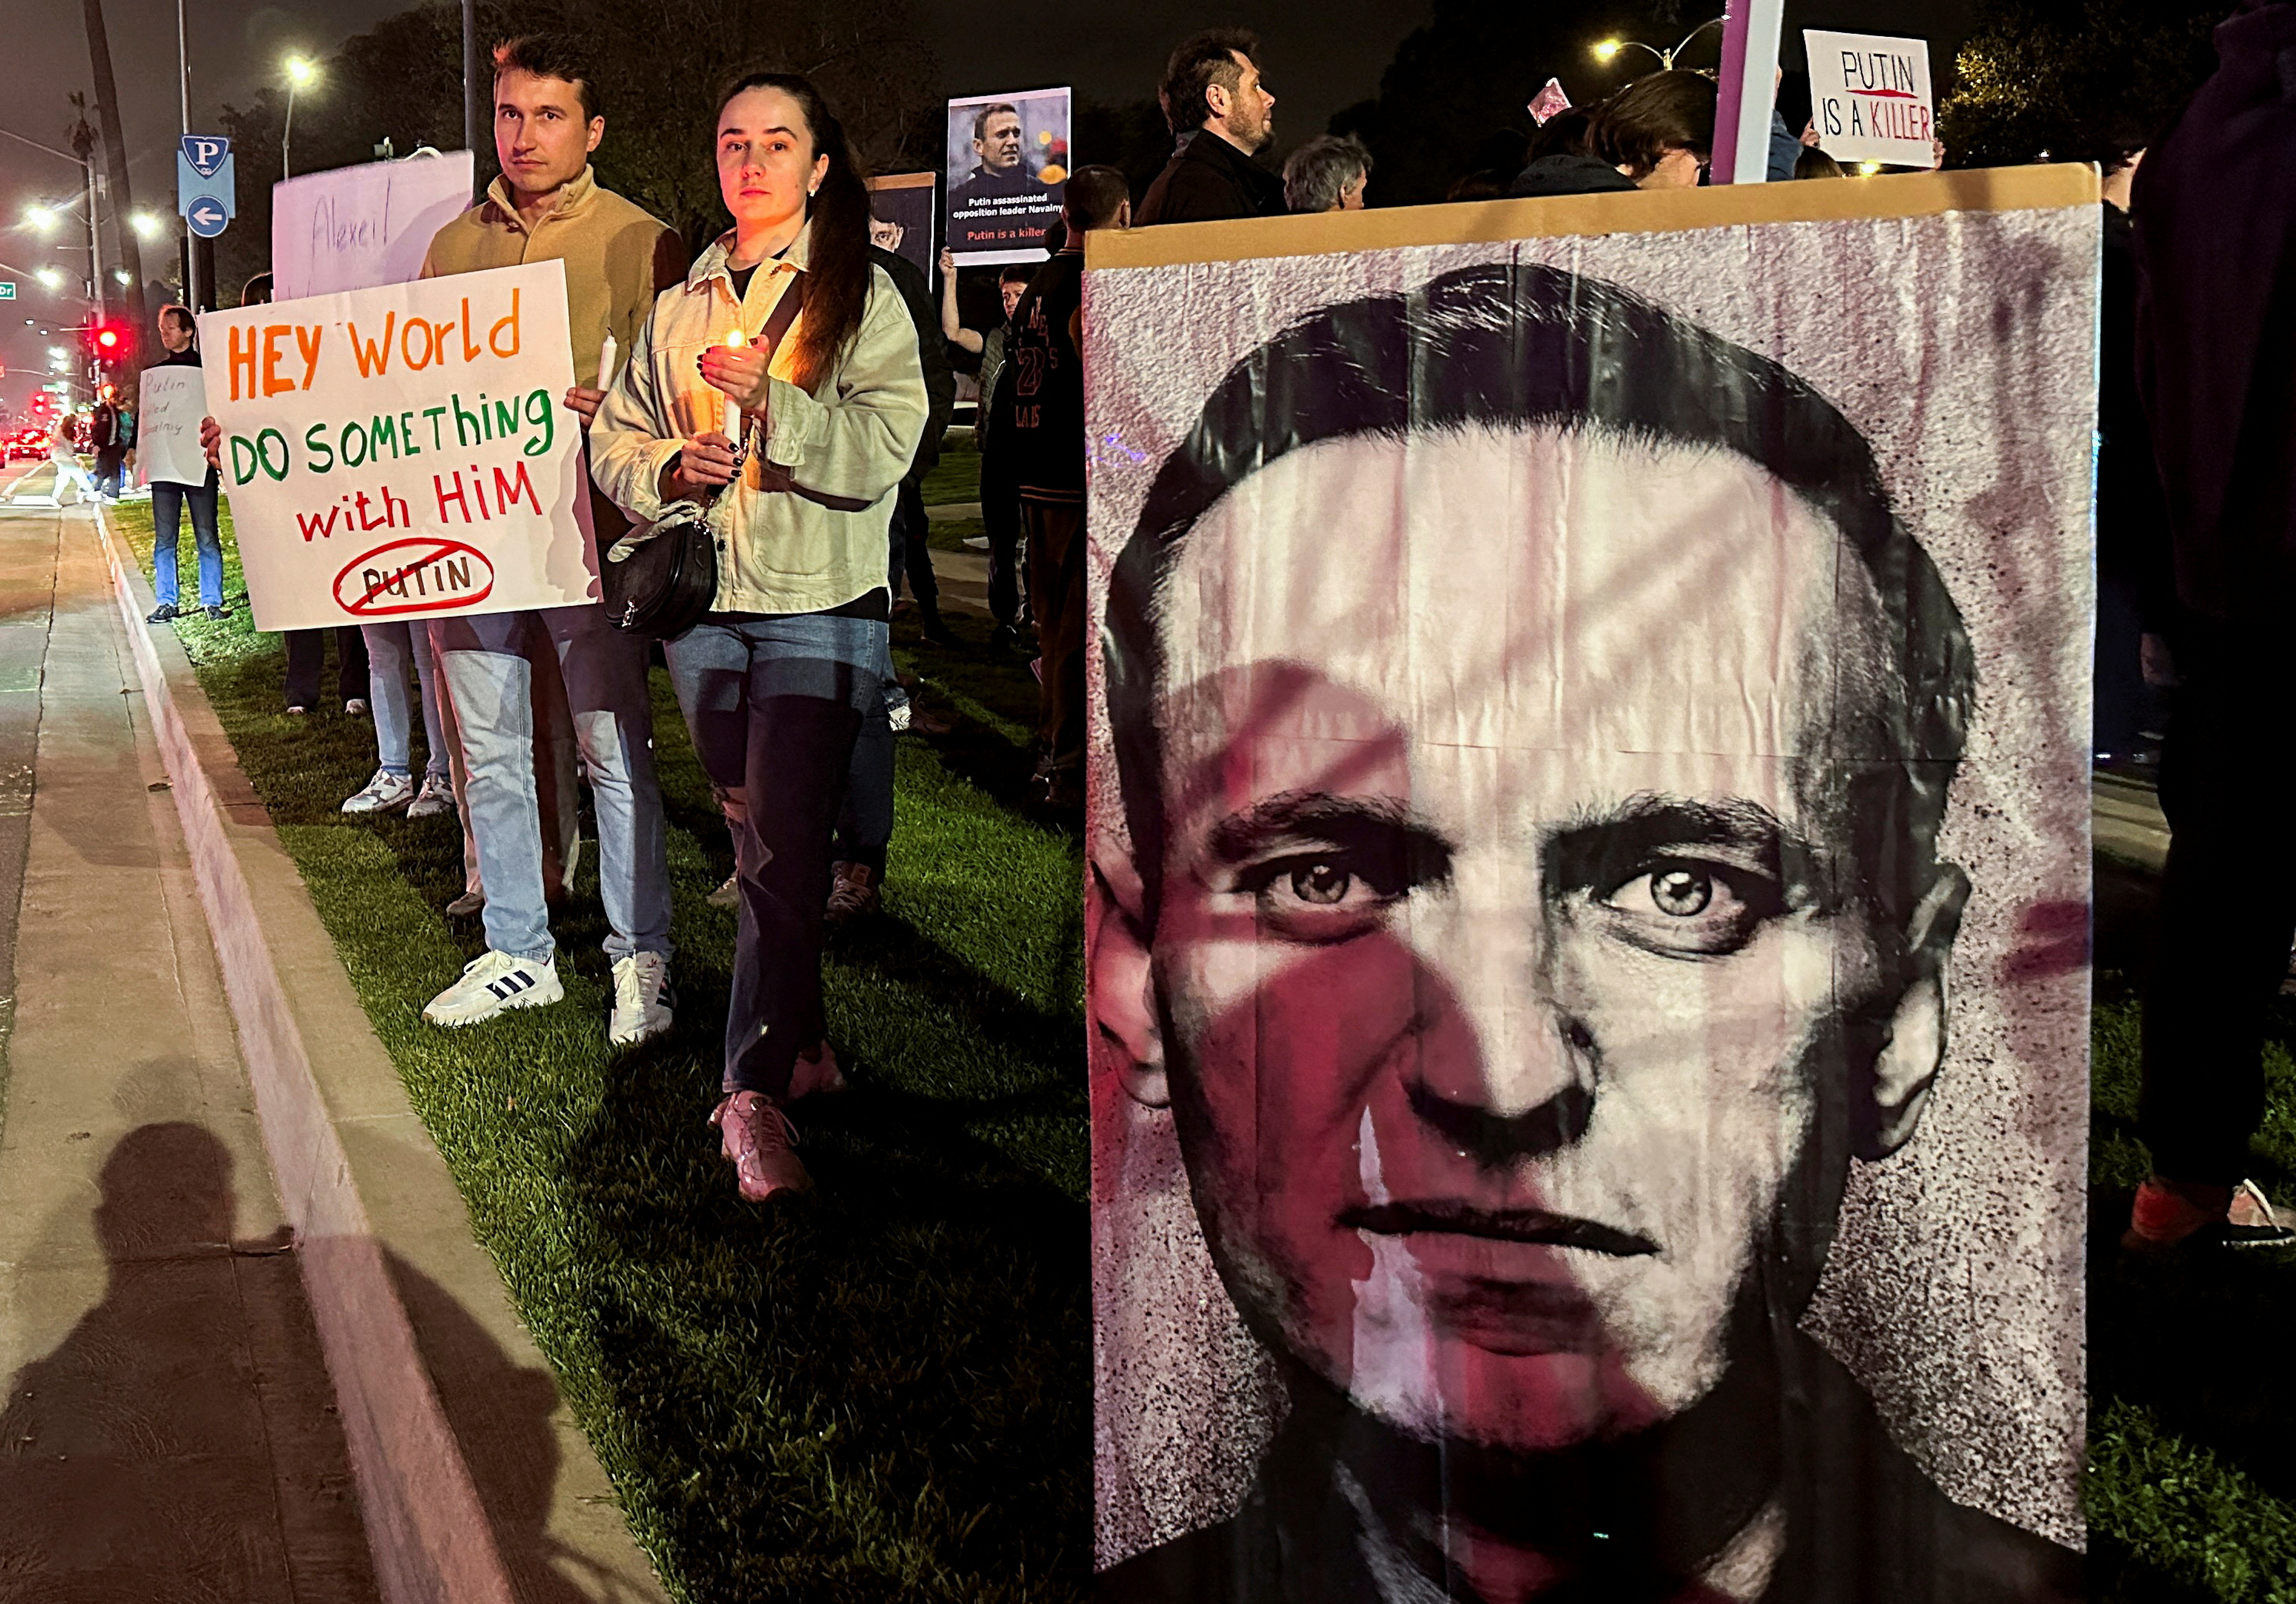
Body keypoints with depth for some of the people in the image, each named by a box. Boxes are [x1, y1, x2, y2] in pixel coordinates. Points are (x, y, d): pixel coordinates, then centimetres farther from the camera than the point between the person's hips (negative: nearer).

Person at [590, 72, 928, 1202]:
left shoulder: (861, 295, -1)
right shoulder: (679, 300, 14)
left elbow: (886, 447, -12)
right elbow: (613, 437, 15)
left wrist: (772, 400, -23)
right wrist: (670, 466, -6)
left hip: (820, 606, -5)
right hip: (703, 605, 5)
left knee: (784, 846, -12)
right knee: (755, 841, 12)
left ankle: (755, 1090, -11)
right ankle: (800, 1043, 26)